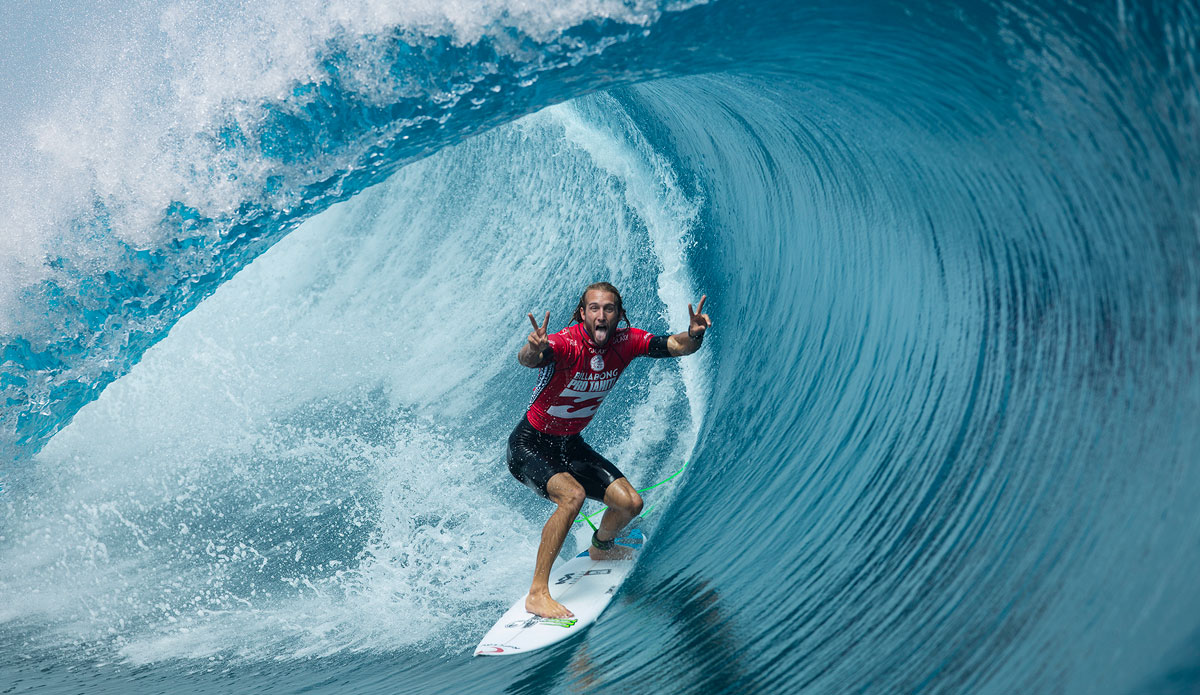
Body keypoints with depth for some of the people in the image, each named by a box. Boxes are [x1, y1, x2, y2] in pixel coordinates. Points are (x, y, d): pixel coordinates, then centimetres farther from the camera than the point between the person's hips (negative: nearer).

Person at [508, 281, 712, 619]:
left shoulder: (625, 341, -11)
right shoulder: (567, 343, -28)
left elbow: (677, 346, -18)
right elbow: (527, 359, -48)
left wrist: (693, 334, -41)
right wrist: (533, 350, -72)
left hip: (571, 445, 6)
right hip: (529, 445, -6)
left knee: (631, 503, 2)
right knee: (572, 495, -32)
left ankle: (600, 547, 37)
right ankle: (537, 593, -25)